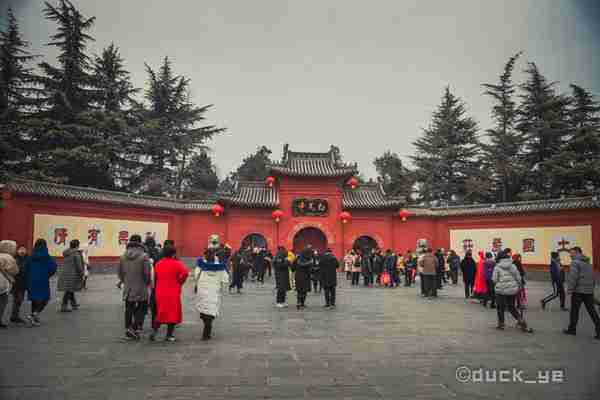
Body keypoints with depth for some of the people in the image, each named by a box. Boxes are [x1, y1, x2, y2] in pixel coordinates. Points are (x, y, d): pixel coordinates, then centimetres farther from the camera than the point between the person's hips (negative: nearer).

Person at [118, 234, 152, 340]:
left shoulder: (123, 256, 2)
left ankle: (128, 328, 23)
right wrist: (147, 283, 3)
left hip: (128, 289, 5)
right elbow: (147, 273, -15)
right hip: (141, 289, -5)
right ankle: (135, 328, -3)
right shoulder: (144, 256, -15)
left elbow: (120, 272, 9)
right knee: (141, 309, 7)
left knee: (129, 309, 16)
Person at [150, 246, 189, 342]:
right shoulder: (176, 264, -12)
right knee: (172, 312, 8)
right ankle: (169, 335, 12)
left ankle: (154, 330, 6)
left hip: (160, 292, 5)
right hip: (173, 293, -5)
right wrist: (180, 282, -9)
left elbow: (155, 277, 9)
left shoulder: (158, 264, 6)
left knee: (160, 312, 19)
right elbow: (185, 272, -24)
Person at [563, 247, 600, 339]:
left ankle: (572, 329, 12)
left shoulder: (575, 262, -10)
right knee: (592, 311, 9)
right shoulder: (588, 263, 16)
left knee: (574, 310, 4)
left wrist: (570, 289, -12)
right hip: (589, 292, 7)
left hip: (578, 291, -7)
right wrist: (591, 288, 21)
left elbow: (573, 277, -18)